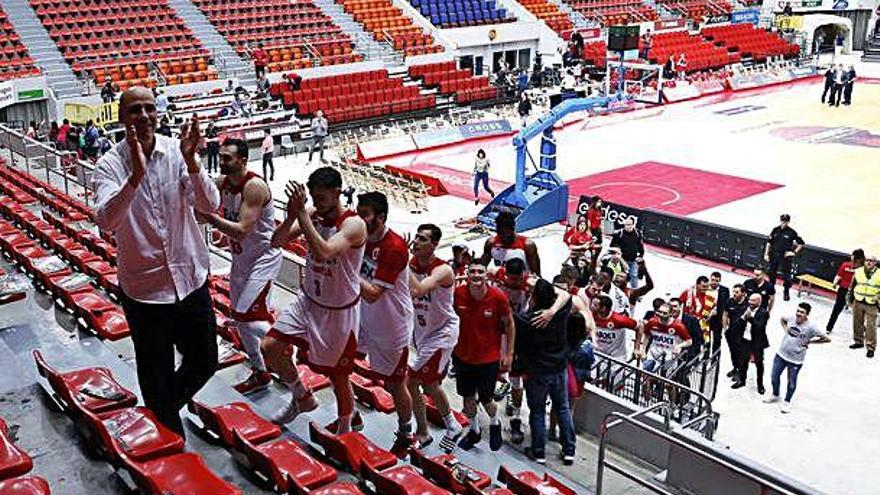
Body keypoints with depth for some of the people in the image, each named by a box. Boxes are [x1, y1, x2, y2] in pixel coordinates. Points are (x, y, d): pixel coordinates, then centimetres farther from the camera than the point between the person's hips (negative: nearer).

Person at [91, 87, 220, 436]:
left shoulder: (176, 151, -6)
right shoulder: (110, 165, -12)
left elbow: (210, 205, -17)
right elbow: (105, 220, -29)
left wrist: (190, 161, -32)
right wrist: (136, 175, -42)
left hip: (190, 279, 3)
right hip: (144, 288, -3)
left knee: (204, 363, 19)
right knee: (157, 378, 12)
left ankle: (167, 407, 49)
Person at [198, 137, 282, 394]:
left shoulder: (254, 186, -25)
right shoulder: (222, 182, -1)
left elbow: (241, 230, -32)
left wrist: (208, 215, -35)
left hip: (264, 256, -9)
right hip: (241, 257, 9)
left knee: (247, 315, -16)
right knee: (240, 316, 13)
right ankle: (260, 373, 25)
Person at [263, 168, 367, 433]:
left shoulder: (354, 225, -24)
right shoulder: (312, 214, -5)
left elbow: (323, 253, -41)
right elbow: (277, 242, -6)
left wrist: (301, 213, -39)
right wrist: (291, 215, -25)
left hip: (339, 311, -6)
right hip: (307, 300, 6)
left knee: (337, 375, 7)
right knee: (269, 347, 1)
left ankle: (345, 428, 33)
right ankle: (302, 398, 24)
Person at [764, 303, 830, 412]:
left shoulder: (811, 327, -19)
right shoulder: (791, 319, -6)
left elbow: (826, 339, -15)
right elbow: (782, 319, 18)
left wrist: (810, 341, -12)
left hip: (796, 360, -4)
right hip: (781, 354, 4)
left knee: (791, 383, 11)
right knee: (774, 376, 17)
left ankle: (787, 402, 35)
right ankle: (775, 395, 43)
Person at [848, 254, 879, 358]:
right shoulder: (858, 272, 2)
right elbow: (852, 286, 13)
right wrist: (850, 297, 14)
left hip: (871, 305, -4)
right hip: (858, 302, 4)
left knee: (871, 326, -4)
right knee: (857, 323, 15)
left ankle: (871, 347, 4)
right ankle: (858, 341, 33)